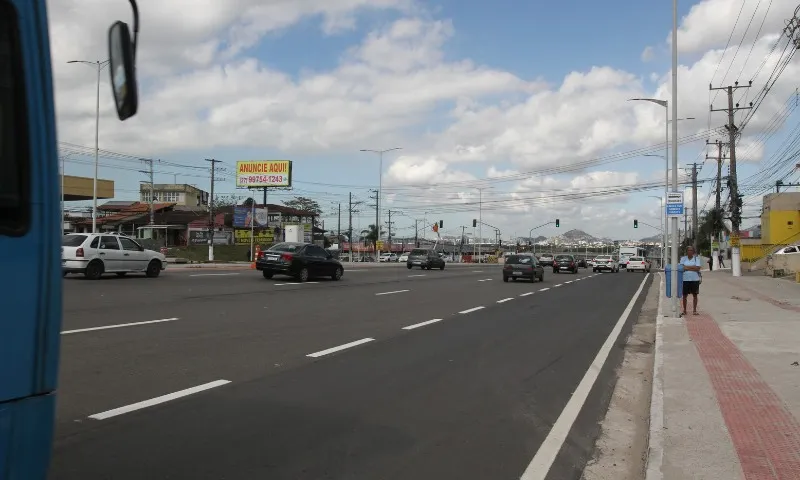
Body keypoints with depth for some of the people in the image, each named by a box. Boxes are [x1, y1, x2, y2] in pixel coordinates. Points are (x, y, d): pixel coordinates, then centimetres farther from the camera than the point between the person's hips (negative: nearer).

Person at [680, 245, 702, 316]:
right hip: (685, 279, 0)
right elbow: (682, 268, -5)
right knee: (685, 295, 4)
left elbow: (698, 268, -8)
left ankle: (694, 310, 9)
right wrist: (693, 268, -11)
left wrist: (687, 267, -10)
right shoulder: (683, 258, 7)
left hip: (695, 279, 0)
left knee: (695, 295, 3)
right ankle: (684, 310, 13)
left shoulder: (696, 258, 5)